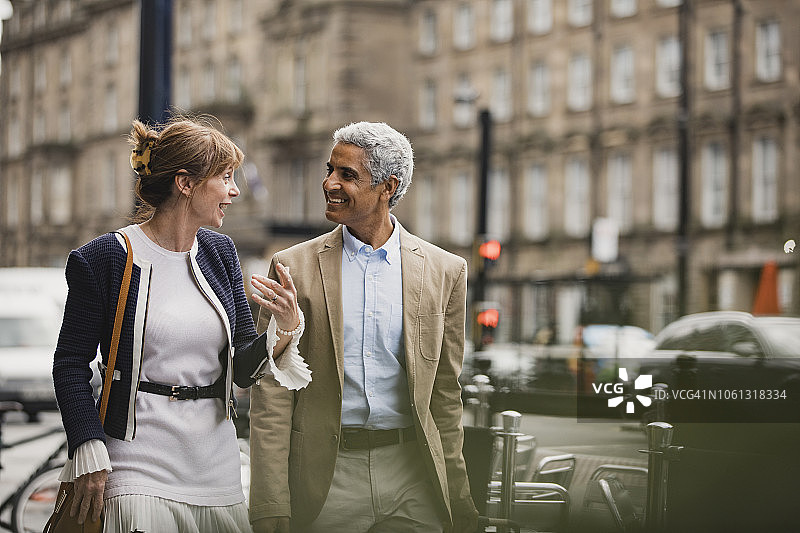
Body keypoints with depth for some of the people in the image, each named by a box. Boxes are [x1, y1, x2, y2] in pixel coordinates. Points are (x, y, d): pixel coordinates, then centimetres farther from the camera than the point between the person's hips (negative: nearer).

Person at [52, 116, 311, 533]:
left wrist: (285, 328, -10)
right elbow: (71, 363, -4)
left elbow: (243, 368, 9)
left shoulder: (220, 252, 9)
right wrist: (89, 455, -12)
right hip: (140, 463, -5)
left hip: (217, 463, 5)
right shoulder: (103, 258, -6)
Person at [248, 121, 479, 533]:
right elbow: (271, 396, -1)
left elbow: (445, 395, 9)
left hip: (413, 482, 1)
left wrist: (457, 500, 7)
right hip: (326, 479, -1)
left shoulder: (445, 271, 5)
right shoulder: (293, 267, 2)